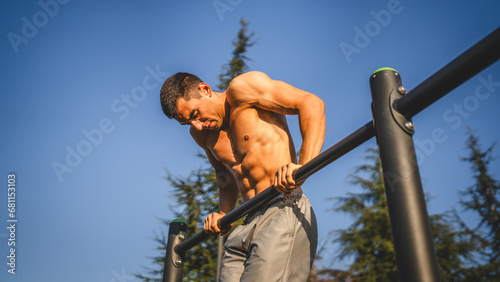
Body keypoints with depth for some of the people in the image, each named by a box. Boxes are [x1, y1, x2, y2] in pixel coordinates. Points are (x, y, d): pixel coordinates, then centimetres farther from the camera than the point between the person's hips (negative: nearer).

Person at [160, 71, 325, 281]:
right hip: (248, 225, 8)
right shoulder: (201, 134, 17)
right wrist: (223, 213, 13)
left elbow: (311, 103, -13)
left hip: (284, 211, -7)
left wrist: (304, 167, -25)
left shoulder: (241, 88, -5)